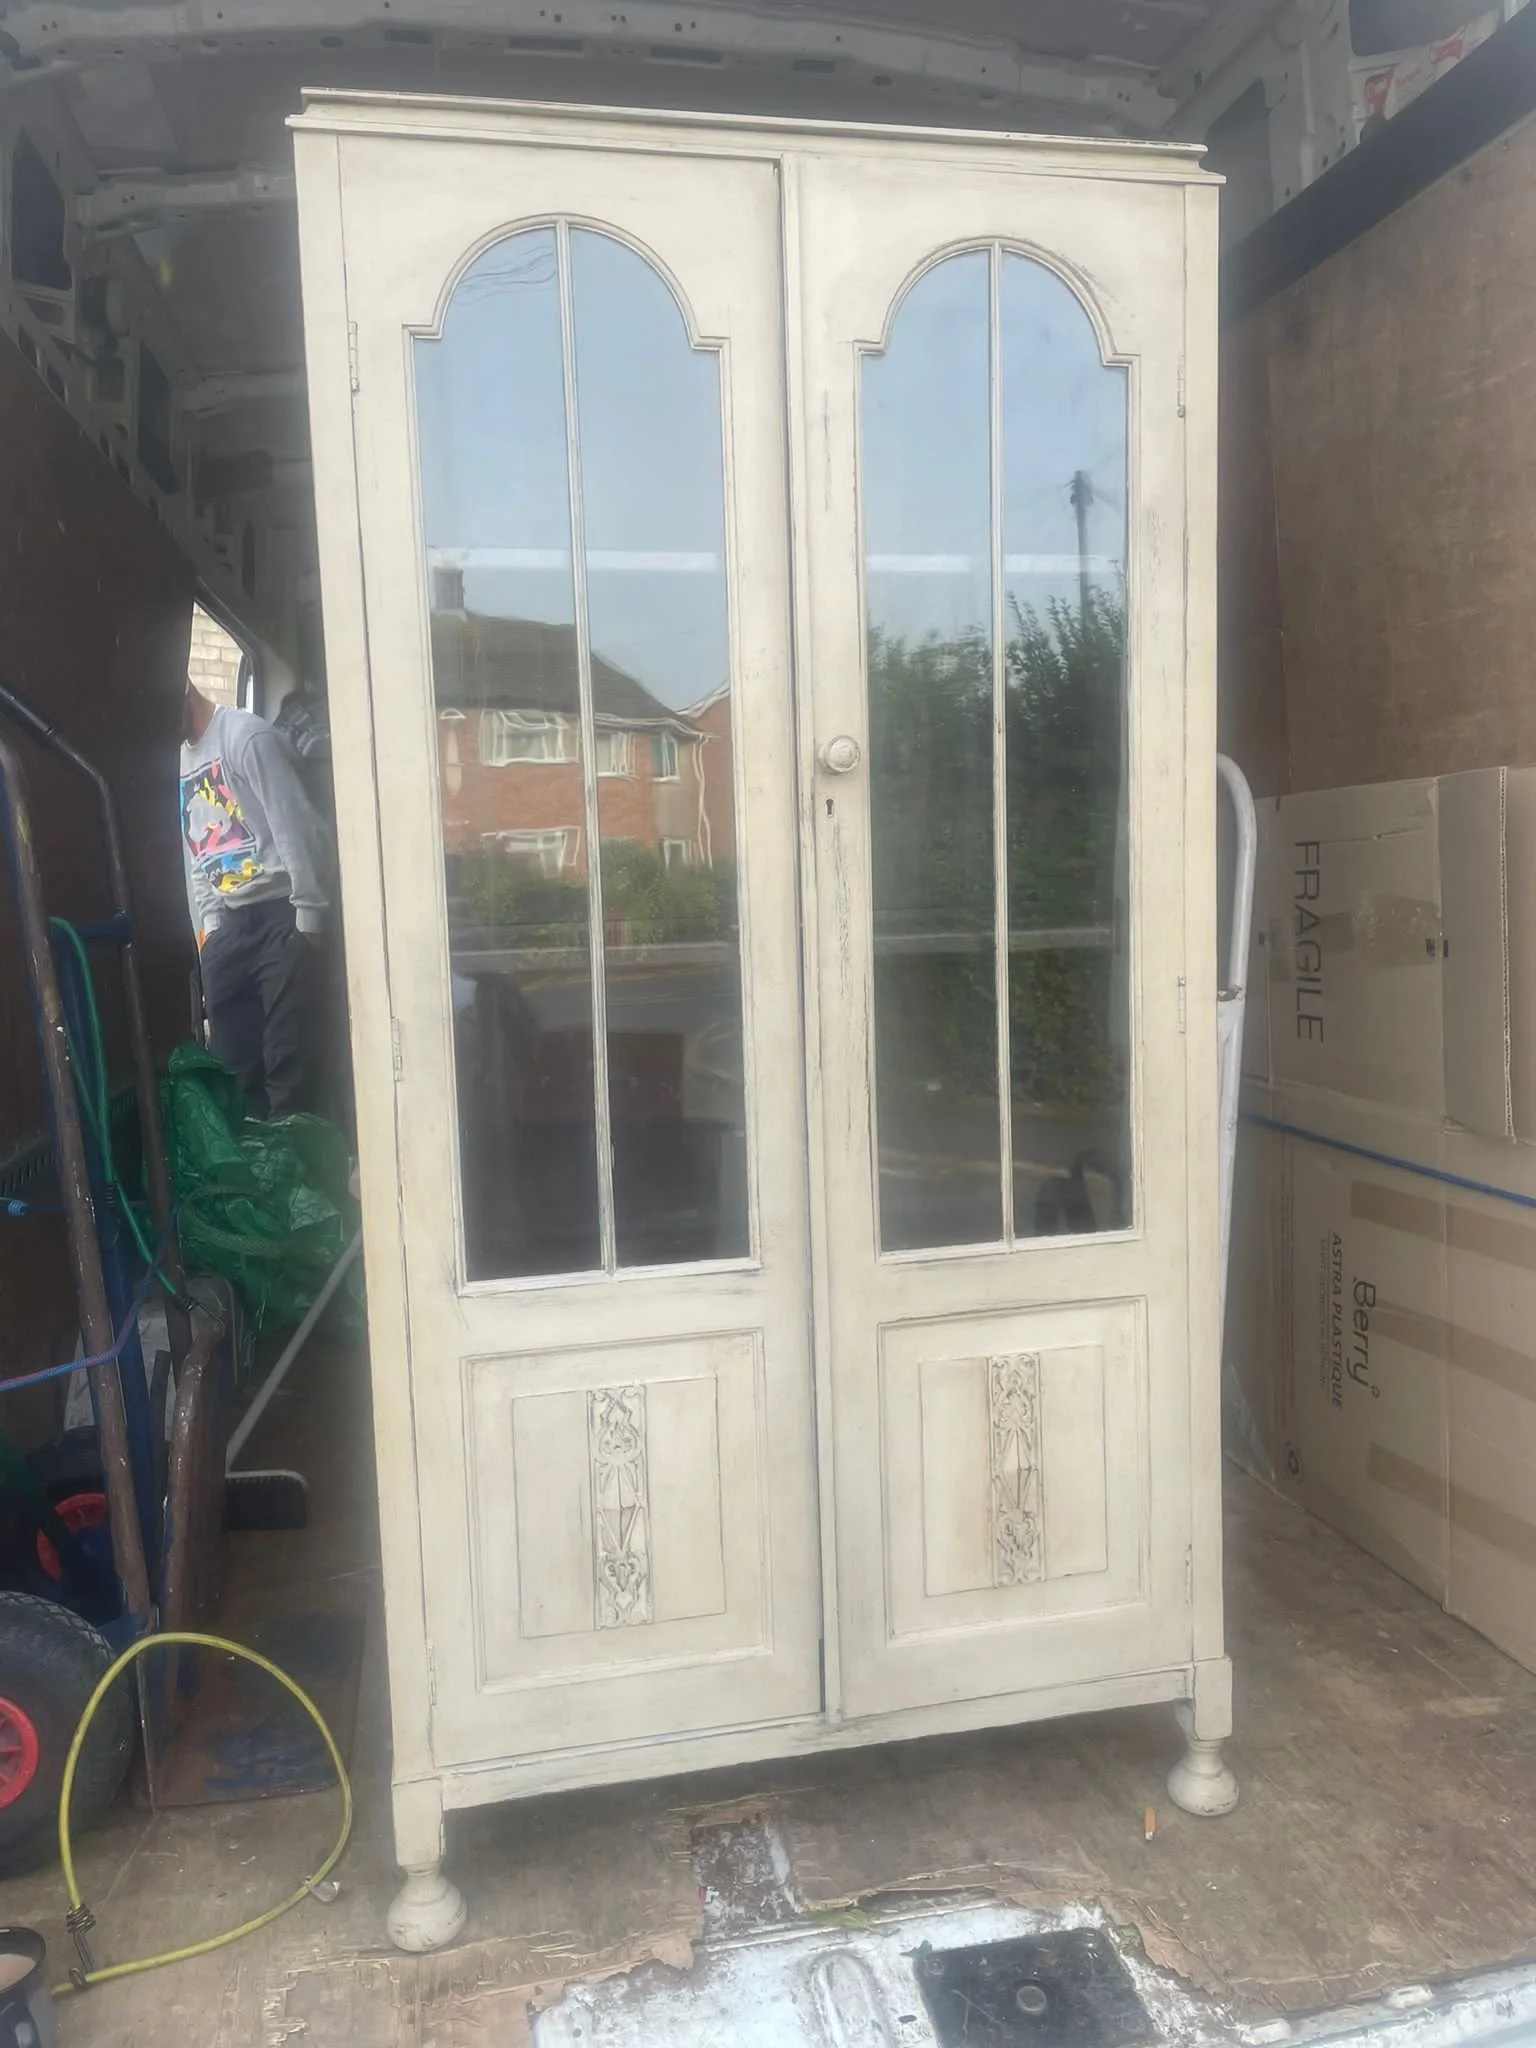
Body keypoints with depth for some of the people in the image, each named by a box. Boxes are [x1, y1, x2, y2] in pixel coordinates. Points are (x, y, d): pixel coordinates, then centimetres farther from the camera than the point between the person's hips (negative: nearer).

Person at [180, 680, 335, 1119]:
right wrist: (207, 930, 14)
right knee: (232, 1065, 7)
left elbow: (297, 829, -13)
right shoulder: (180, 761, 18)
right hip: (228, 927, 8)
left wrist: (310, 916, -15)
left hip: (281, 918, -8)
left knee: (290, 1066, -7)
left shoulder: (247, 737, -7)